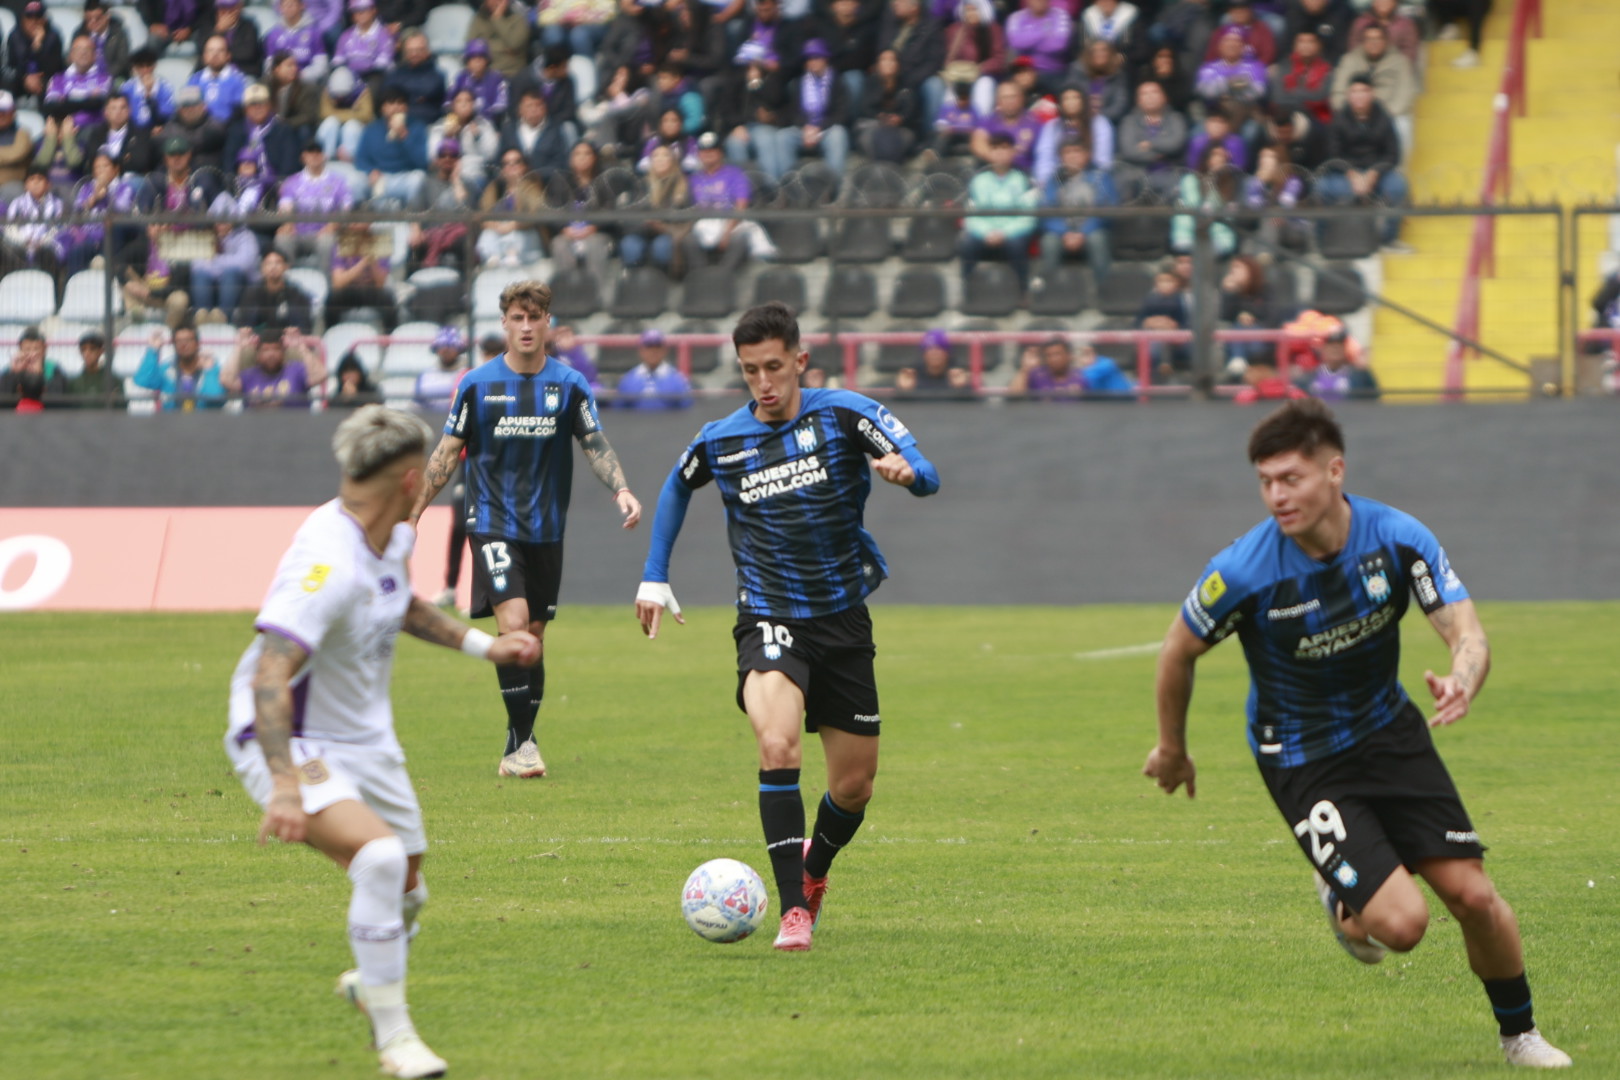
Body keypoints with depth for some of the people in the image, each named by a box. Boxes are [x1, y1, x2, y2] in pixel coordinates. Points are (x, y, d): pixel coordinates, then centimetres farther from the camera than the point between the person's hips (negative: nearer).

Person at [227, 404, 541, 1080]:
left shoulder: (394, 538, 0)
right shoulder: (328, 563, -30)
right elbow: (269, 676, -36)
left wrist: (480, 644, 18)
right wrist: (285, 785, -44)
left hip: (366, 741, 9)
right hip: (294, 744, -9)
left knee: (406, 889, 16)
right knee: (379, 856, -30)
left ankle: (369, 985, 48)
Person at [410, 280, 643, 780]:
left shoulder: (569, 384, 2)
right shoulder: (478, 384, -1)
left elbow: (596, 445, 3)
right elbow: (448, 452, 6)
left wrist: (621, 490, -15)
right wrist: (413, 512, 4)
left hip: (546, 530, 2)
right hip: (493, 524, -2)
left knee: (533, 636, 6)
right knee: (513, 624, -19)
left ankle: (518, 748, 16)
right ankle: (521, 739, -13)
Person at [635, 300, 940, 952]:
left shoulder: (843, 415, -7)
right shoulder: (719, 441, -1)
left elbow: (926, 476, -15)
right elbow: (677, 487, 22)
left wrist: (906, 470, -39)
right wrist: (655, 575, 17)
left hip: (842, 619, 1)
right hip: (769, 621, -1)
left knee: (854, 786, 8)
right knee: (778, 745, -28)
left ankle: (813, 869, 41)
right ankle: (794, 909, -28)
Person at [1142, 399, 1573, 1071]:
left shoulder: (1398, 538, -17)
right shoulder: (1246, 572, -24)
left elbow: (1467, 634, -19)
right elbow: (1178, 655, -7)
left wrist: (1462, 681, -43)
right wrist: (1172, 751, 7)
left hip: (1388, 731, 3)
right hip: (1302, 759, -3)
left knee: (1472, 895, -3)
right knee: (1402, 923, -17)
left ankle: (1519, 1034, 24)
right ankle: (1345, 906, 20)